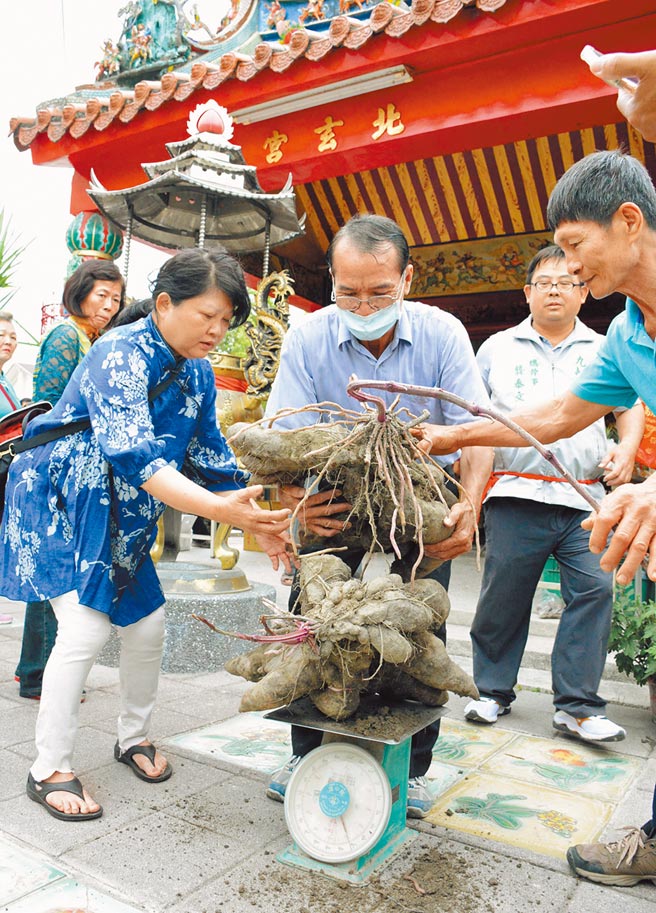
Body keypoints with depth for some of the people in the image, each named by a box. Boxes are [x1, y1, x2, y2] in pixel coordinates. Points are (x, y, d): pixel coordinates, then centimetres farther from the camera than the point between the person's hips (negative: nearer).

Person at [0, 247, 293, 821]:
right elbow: (135, 456, -38)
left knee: (147, 624, 6)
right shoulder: (120, 356, -25)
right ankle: (49, 770, 5)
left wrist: (261, 525, -8)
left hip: (123, 517, 8)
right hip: (58, 504, -7)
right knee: (86, 628, -14)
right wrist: (224, 510, -48)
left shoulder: (197, 373, 0)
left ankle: (134, 737, 29)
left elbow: (209, 457, 3)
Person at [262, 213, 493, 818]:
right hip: (341, 493, 1)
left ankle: (411, 768, 18)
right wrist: (293, 497, -39)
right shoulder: (308, 339, -15)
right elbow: (287, 439, -18)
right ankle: (307, 751, 19)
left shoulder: (442, 333, -15)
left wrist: (469, 505, -35)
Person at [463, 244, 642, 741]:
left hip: (586, 499, 2)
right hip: (517, 495, -1)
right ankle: (493, 690, 20)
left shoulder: (605, 351, 16)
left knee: (594, 590, -6)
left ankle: (578, 706, 5)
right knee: (503, 596, 2)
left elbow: (632, 406, 22)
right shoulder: (498, 348, 12)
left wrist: (627, 448, 2)